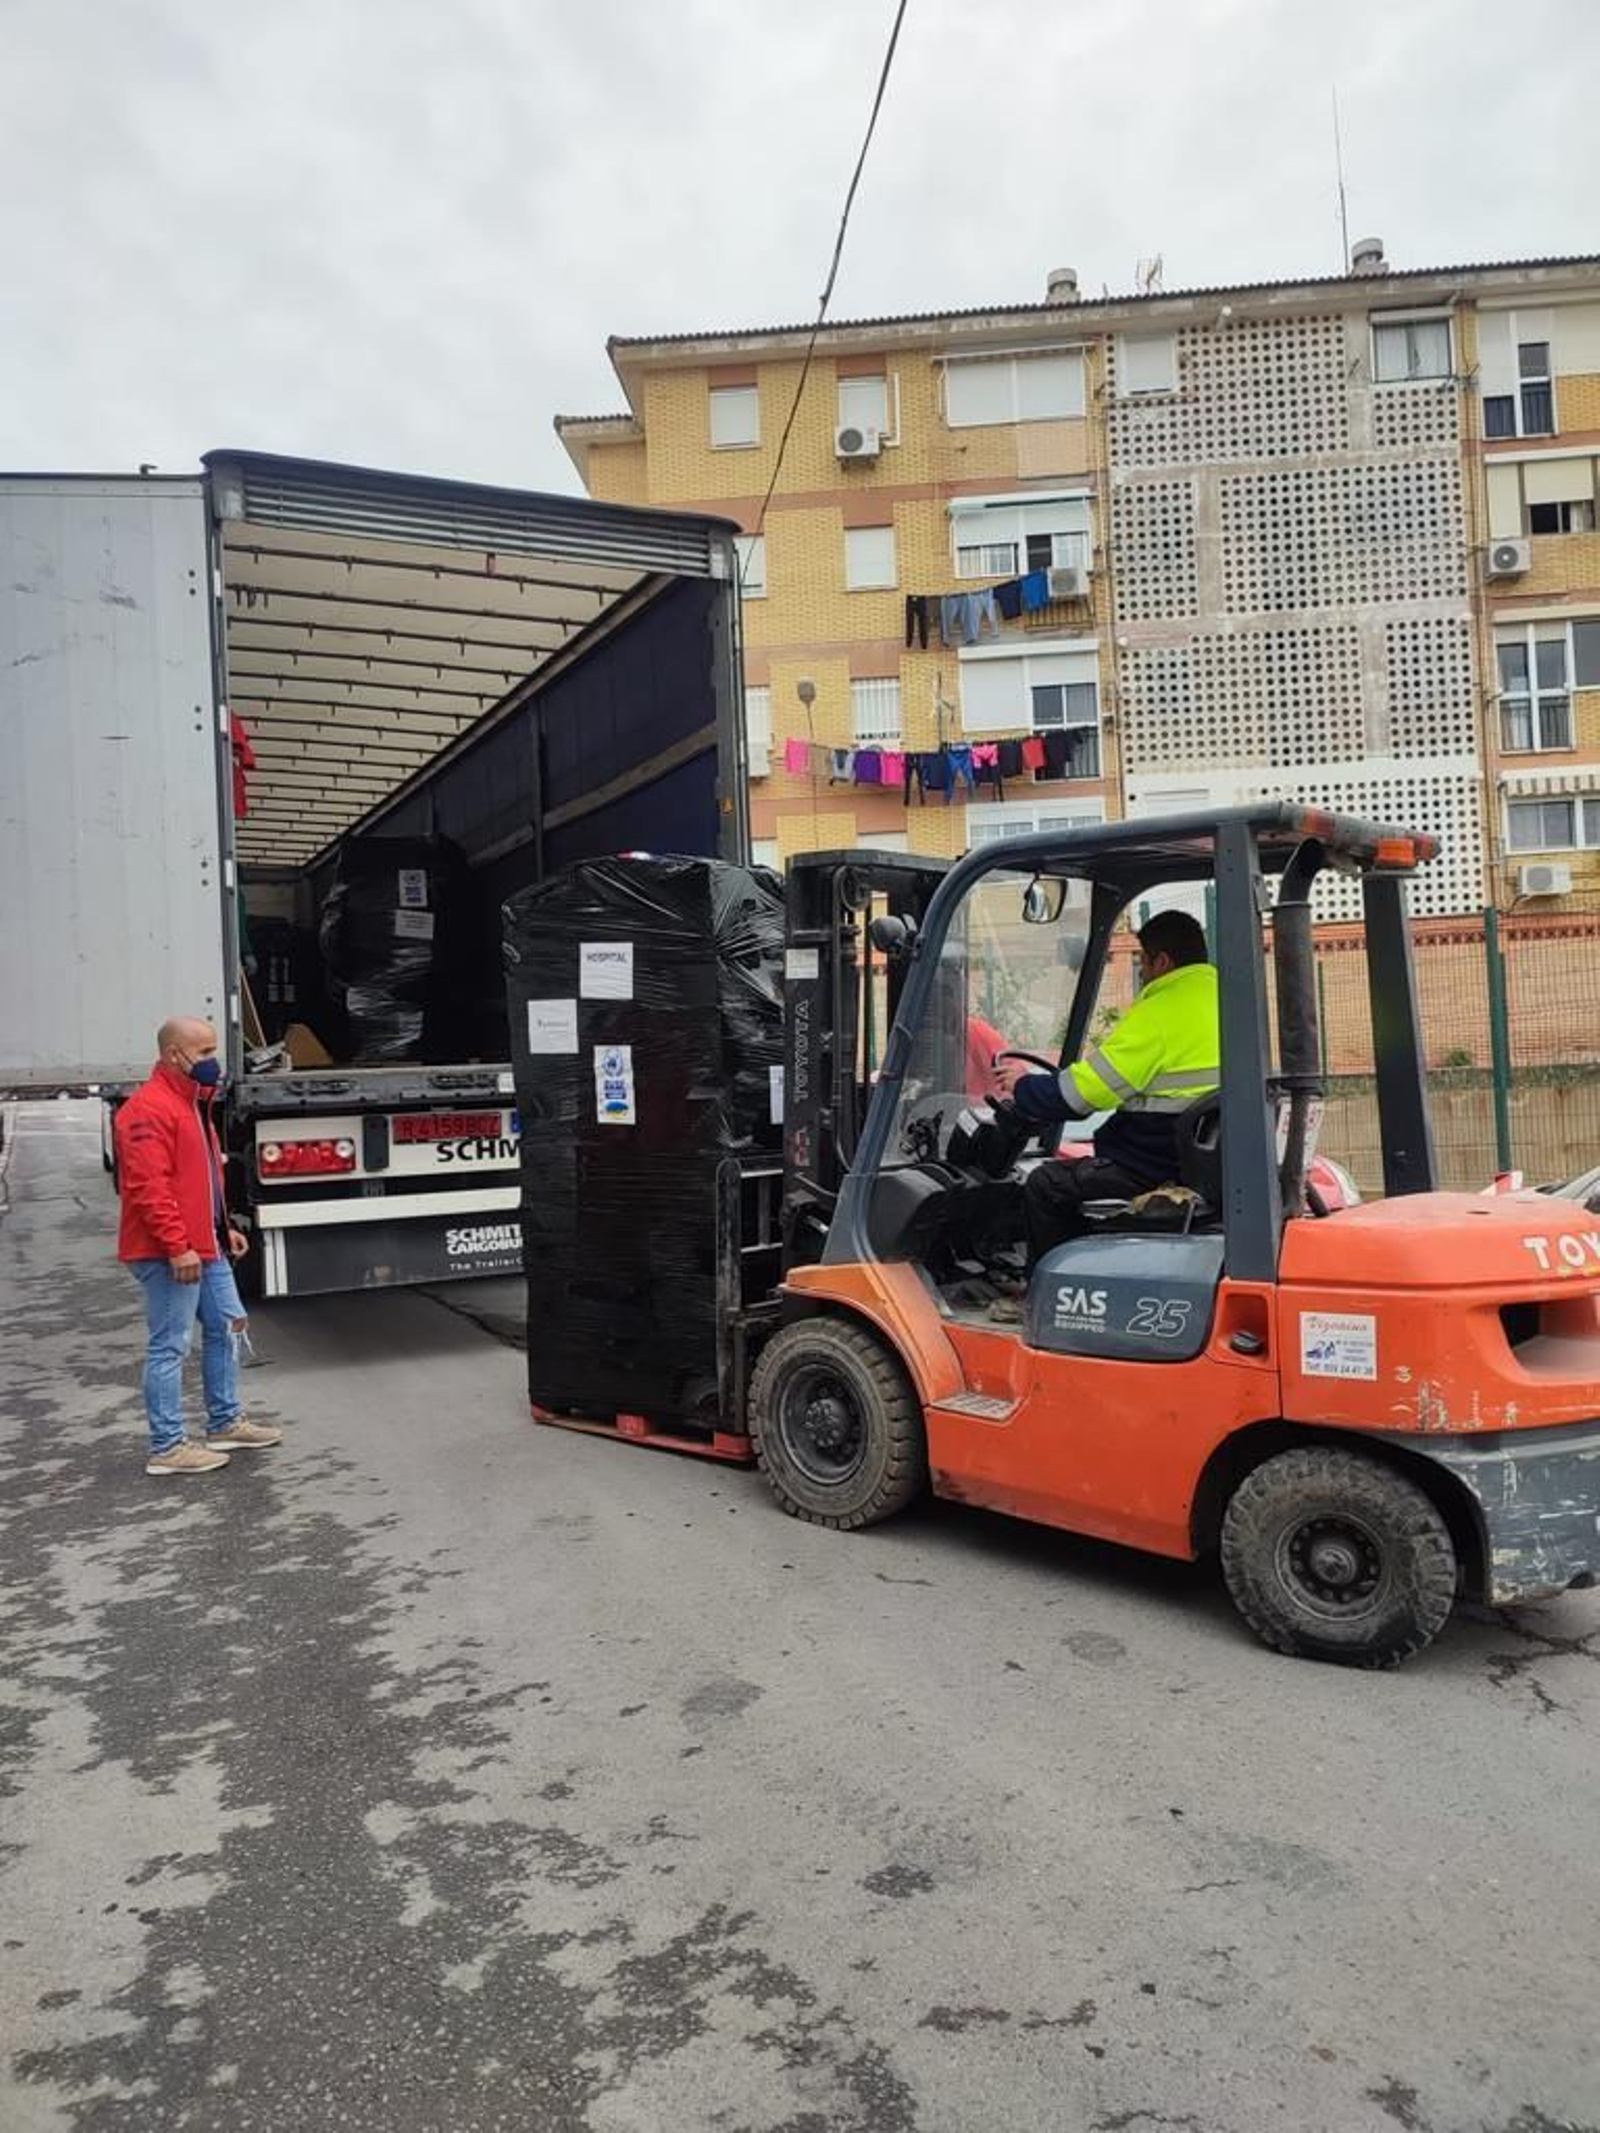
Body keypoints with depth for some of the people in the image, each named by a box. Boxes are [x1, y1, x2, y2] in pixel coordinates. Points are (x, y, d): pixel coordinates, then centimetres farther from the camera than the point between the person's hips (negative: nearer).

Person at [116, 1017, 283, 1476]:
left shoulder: (193, 1103, 16)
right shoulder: (149, 1109, -17)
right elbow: (148, 1187, -24)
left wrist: (224, 1228, 21)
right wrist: (177, 1247, -25)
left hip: (207, 1248, 10)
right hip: (169, 1255, -10)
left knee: (227, 1327, 16)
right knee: (170, 1347, -3)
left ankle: (225, 1424, 28)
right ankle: (167, 1448, 6)